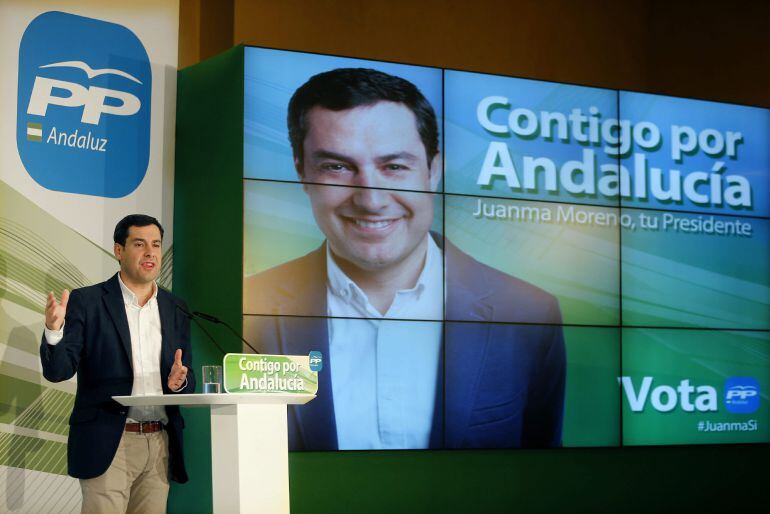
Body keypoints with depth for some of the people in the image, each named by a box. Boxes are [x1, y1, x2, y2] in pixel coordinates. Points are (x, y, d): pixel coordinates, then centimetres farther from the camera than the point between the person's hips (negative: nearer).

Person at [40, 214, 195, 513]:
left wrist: (180, 381, -7)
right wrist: (54, 331, -25)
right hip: (107, 445, -4)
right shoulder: (86, 302, 0)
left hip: (160, 444, 4)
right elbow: (58, 371, -6)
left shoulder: (175, 310, 13)